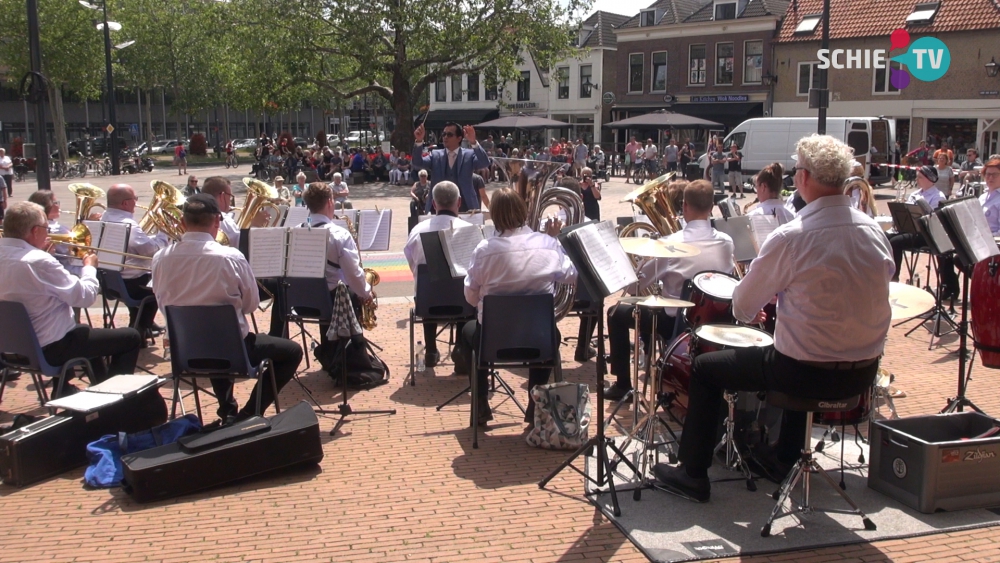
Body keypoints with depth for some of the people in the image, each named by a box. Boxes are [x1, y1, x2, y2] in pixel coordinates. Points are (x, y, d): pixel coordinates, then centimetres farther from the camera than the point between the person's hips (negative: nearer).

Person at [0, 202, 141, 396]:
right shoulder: (39, 262, -29)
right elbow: (85, 296, -22)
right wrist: (89, 267, -4)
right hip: (49, 348, -9)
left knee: (84, 331, 35)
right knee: (130, 337, 2)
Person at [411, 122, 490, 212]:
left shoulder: (469, 155, 3)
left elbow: (485, 163, -14)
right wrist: (419, 141, -19)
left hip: (464, 209, -1)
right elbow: (418, 164, -3)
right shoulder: (435, 155, 10)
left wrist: (473, 142, -29)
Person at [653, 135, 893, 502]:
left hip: (809, 374, -6)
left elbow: (742, 309, -10)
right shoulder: (875, 231, -2)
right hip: (864, 374, 7)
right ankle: (786, 460, 49)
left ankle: (693, 474, 20)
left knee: (705, 367, 13)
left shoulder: (790, 238, -20)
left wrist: (750, 311, 14)